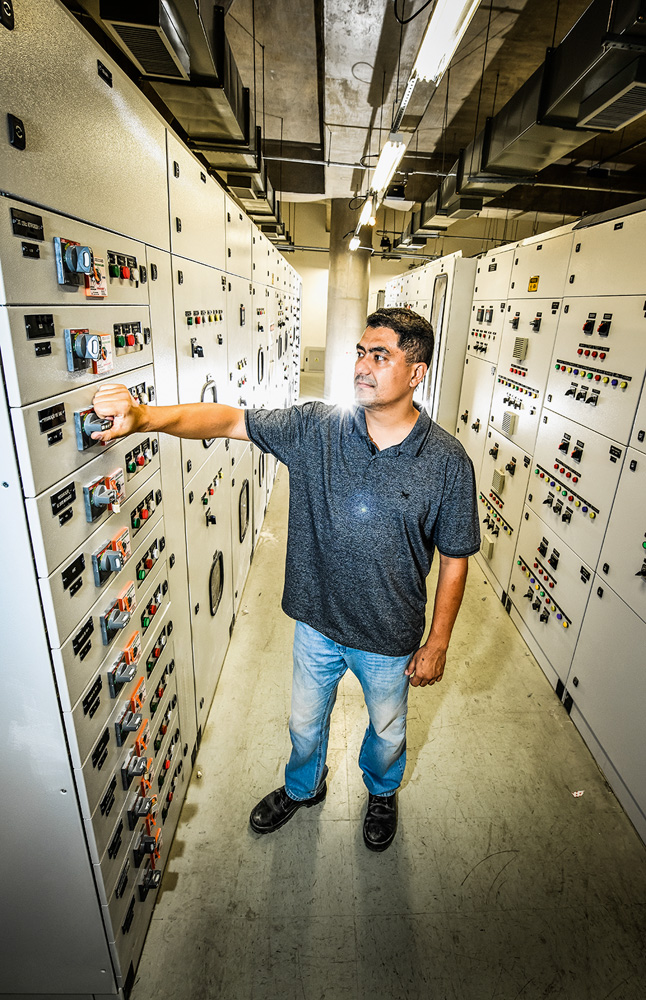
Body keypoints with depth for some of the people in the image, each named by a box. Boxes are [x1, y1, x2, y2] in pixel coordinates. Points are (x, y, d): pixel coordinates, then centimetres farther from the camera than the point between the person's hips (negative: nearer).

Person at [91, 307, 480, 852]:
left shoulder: (447, 461, -18)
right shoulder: (315, 428, -14)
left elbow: (454, 558, -10)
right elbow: (229, 419, -16)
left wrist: (438, 642, -5)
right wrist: (144, 415, -32)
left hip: (390, 638, -1)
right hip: (317, 622, 2)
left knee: (387, 728, 27)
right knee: (305, 720, 27)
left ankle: (382, 792, 62)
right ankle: (303, 787, 61)